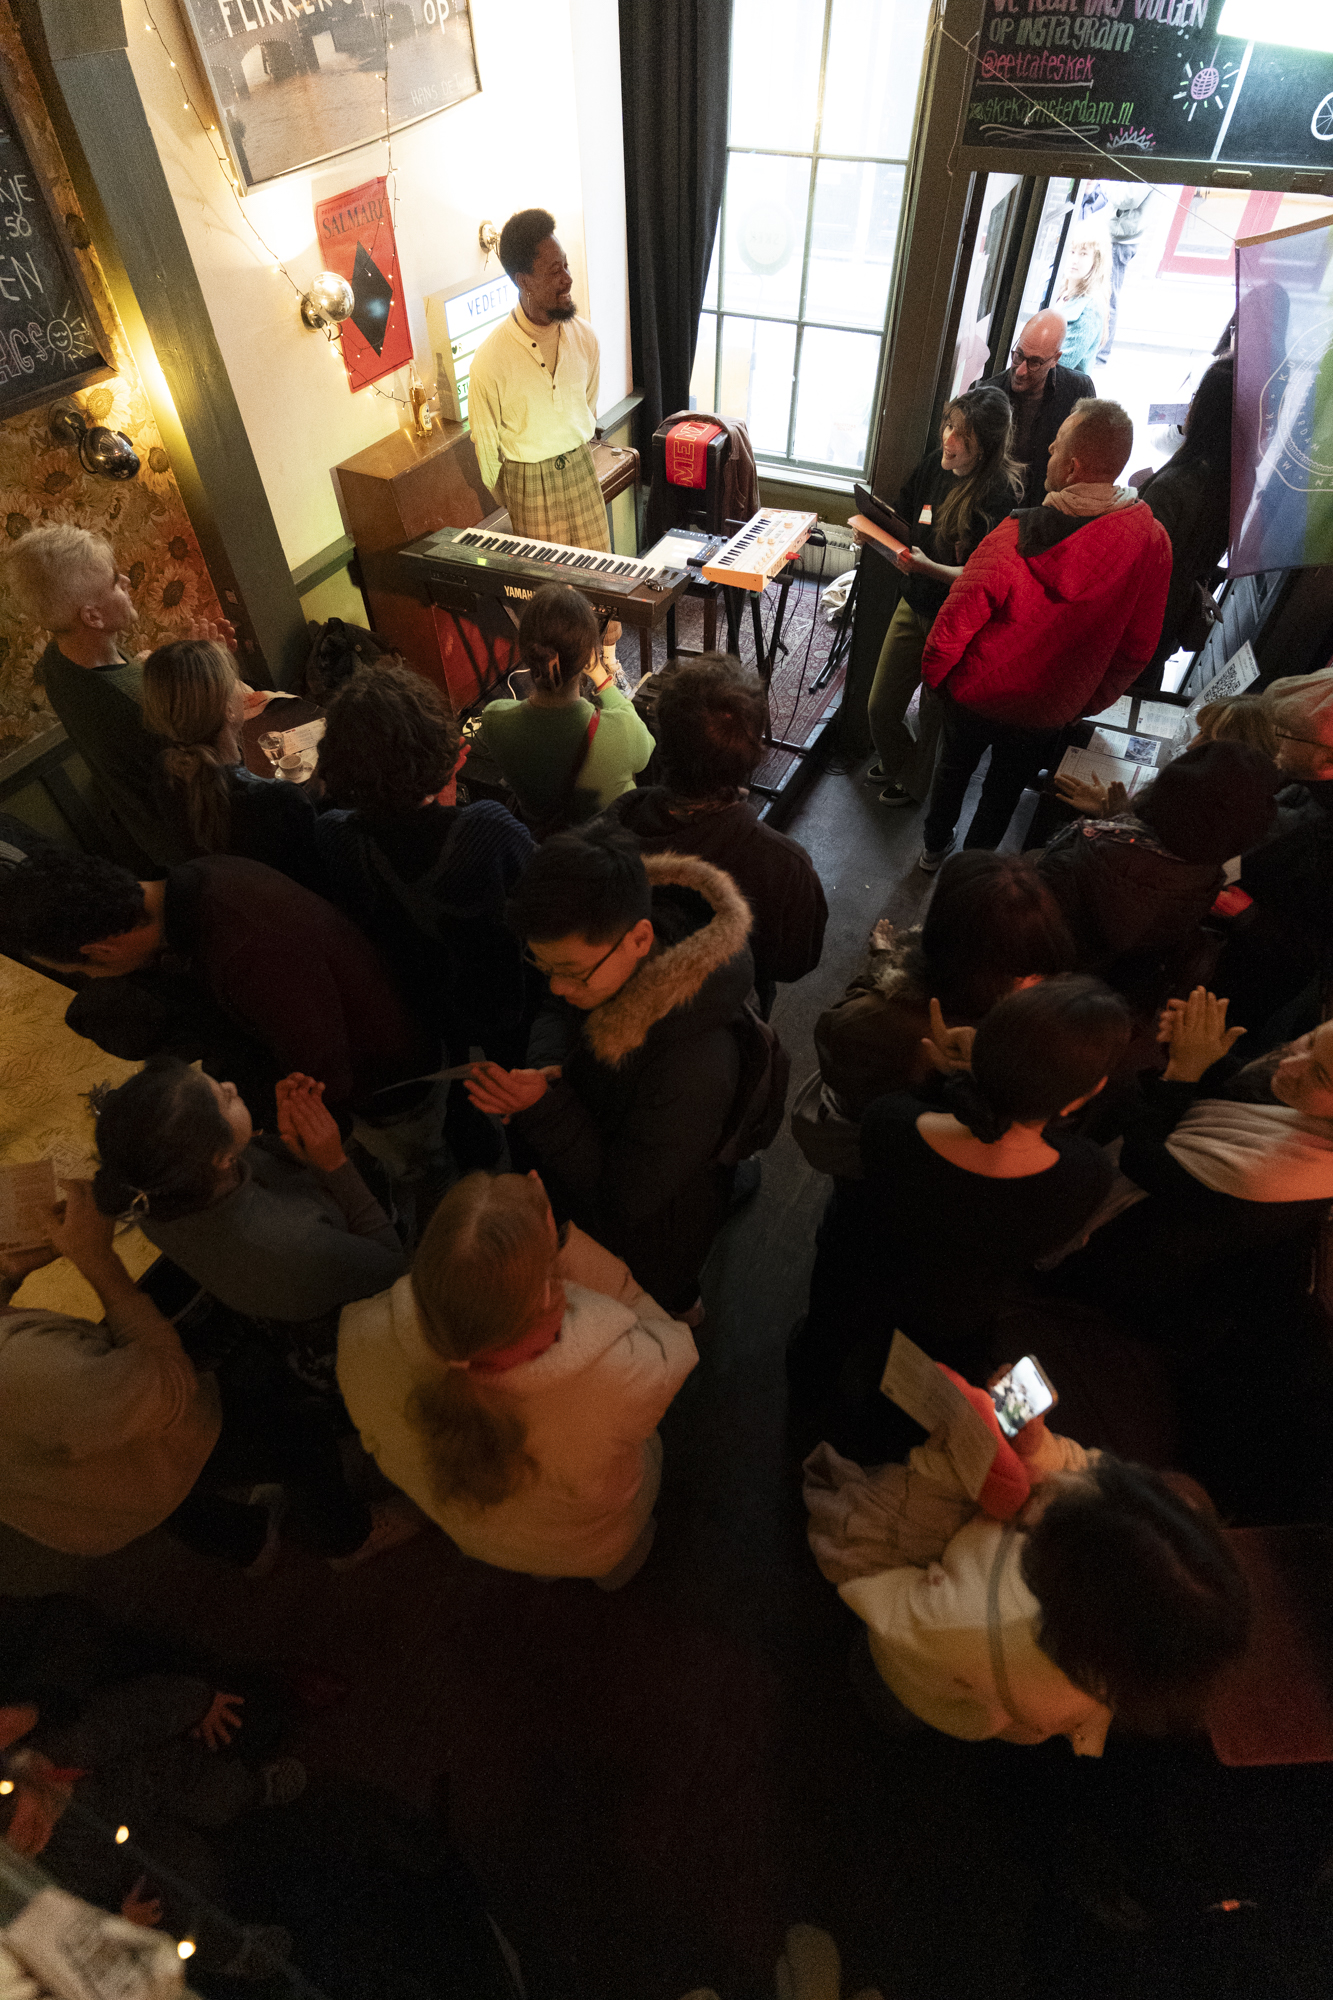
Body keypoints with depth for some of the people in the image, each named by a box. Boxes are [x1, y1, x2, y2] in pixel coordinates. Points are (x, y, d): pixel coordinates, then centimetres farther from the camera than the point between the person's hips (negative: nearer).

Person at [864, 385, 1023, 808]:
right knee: (880, 706, 14)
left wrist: (929, 567, -37)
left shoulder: (999, 496, -24)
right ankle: (896, 760, 47)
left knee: (934, 713, 14)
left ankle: (915, 782, 42)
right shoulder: (936, 462, -4)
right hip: (913, 603, 6)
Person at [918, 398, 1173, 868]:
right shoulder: (1152, 542, -17)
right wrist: (1089, 702, 9)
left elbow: (960, 613, -20)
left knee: (954, 764, 26)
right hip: (1049, 711, 2)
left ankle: (935, 848, 46)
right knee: (1006, 786, 25)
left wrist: (932, 670, -1)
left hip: (977, 690, -2)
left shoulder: (1020, 532, -27)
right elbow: (1137, 647, -7)